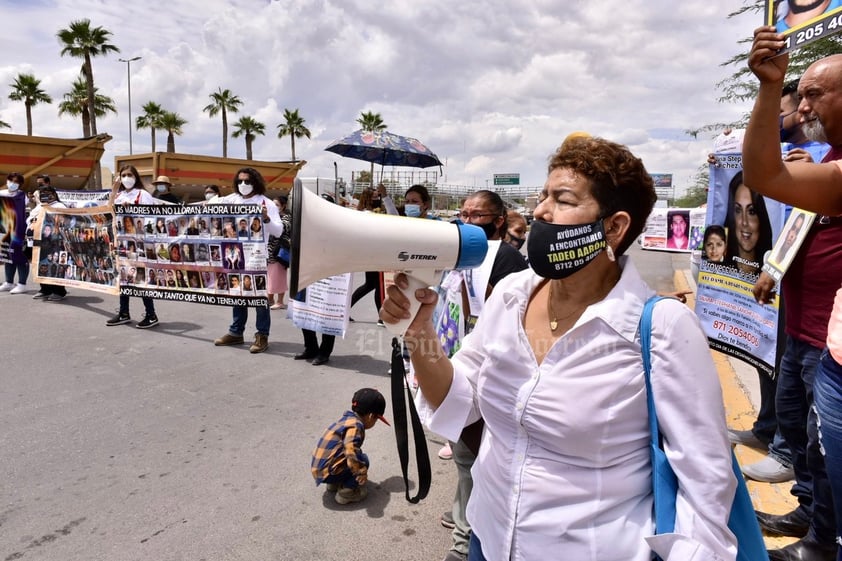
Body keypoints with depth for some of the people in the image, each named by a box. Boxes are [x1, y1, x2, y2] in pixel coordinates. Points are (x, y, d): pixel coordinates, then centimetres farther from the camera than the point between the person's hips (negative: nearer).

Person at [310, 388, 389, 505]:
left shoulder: (347, 419, 11)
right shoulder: (355, 425, -18)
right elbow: (351, 449, -35)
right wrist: (361, 471, -24)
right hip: (326, 472, -9)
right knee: (362, 460, -4)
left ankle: (334, 484, 19)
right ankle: (346, 492, 1)